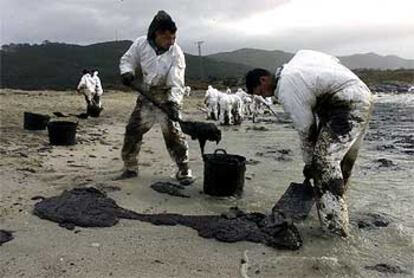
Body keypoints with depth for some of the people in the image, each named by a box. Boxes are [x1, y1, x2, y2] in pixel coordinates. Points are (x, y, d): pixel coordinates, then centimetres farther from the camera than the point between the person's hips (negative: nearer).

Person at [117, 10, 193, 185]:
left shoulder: (176, 52, -16)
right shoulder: (141, 44, -9)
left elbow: (177, 81, -22)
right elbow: (127, 60, 6)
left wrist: (174, 101, -36)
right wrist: (127, 72, -16)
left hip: (166, 97, -3)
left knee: (173, 133, -10)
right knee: (133, 130, 7)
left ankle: (183, 170, 3)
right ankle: (130, 167, 23)